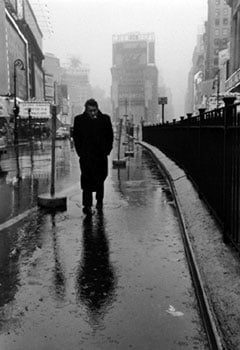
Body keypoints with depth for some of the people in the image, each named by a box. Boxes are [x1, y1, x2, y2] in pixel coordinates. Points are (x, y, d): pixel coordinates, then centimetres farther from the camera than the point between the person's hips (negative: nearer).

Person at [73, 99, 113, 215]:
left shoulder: (105, 119, 1)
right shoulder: (79, 120, 0)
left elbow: (110, 136, 6)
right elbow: (75, 137, 4)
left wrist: (107, 151, -1)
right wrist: (80, 152, -2)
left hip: (101, 154, 2)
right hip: (86, 155, -2)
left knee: (100, 179, 14)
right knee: (87, 179, -10)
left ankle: (99, 200, 35)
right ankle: (87, 205, -8)